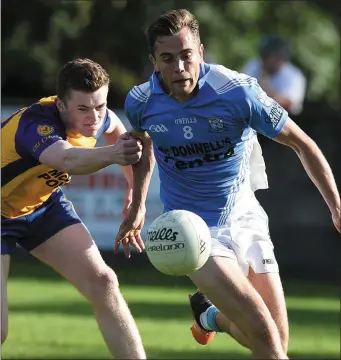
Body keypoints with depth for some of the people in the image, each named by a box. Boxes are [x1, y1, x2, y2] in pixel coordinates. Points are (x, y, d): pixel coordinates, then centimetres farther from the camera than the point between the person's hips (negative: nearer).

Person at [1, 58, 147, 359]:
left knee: (102, 283, -7)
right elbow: (68, 159, -61)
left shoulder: (94, 117, -15)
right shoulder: (35, 124, -37)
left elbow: (114, 128, 13)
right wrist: (111, 154, -80)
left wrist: (134, 184, 13)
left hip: (42, 205, 7)